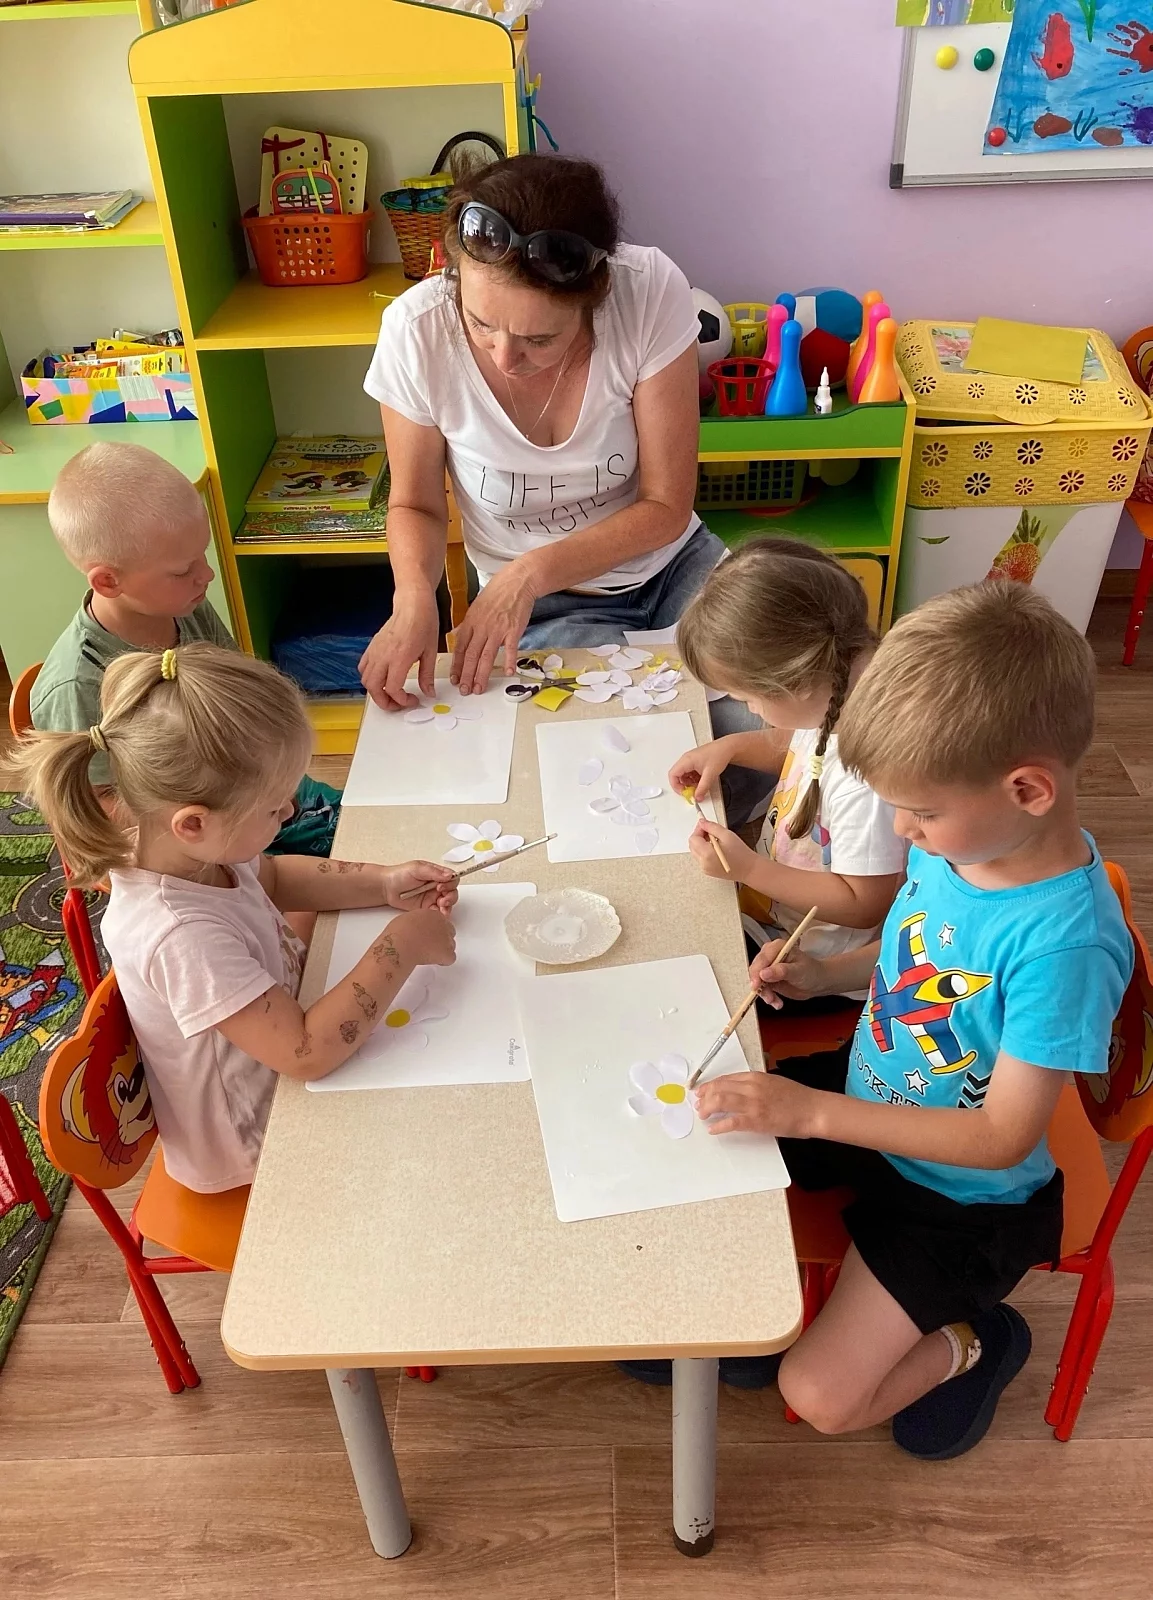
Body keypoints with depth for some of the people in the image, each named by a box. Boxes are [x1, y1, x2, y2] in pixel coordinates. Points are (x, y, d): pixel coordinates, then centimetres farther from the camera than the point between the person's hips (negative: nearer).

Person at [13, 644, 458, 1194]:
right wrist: (401, 945, -32)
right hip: (251, 1148, -7)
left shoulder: (175, 845, -16)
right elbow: (308, 1052, -39)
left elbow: (274, 877, 6)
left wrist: (383, 884, -7)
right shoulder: (182, 938, -42)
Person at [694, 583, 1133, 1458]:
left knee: (821, 1395, -7)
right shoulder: (958, 842, -13)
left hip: (963, 1193, -7)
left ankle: (972, 1340, 20)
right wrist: (825, 973, -9)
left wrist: (812, 1111, -32)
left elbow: (1003, 1137, -29)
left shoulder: (1065, 942, -35)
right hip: (870, 1099, 7)